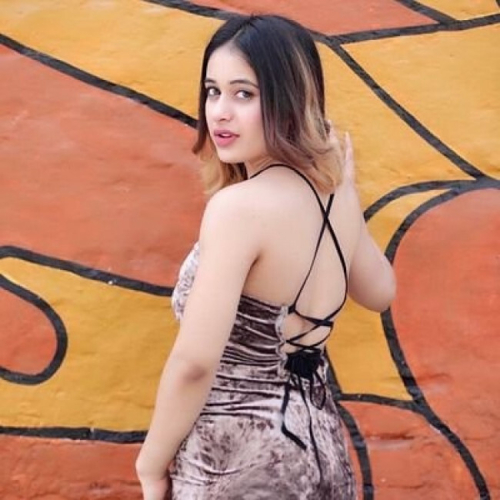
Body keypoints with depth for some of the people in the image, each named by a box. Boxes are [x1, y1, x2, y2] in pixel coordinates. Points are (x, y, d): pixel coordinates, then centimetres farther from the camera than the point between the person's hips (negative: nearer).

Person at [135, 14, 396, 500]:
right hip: (315, 438, 8)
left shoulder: (239, 205, -23)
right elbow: (380, 292, 17)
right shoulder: (335, 190, -1)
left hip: (239, 460, -8)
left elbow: (194, 363, -25)